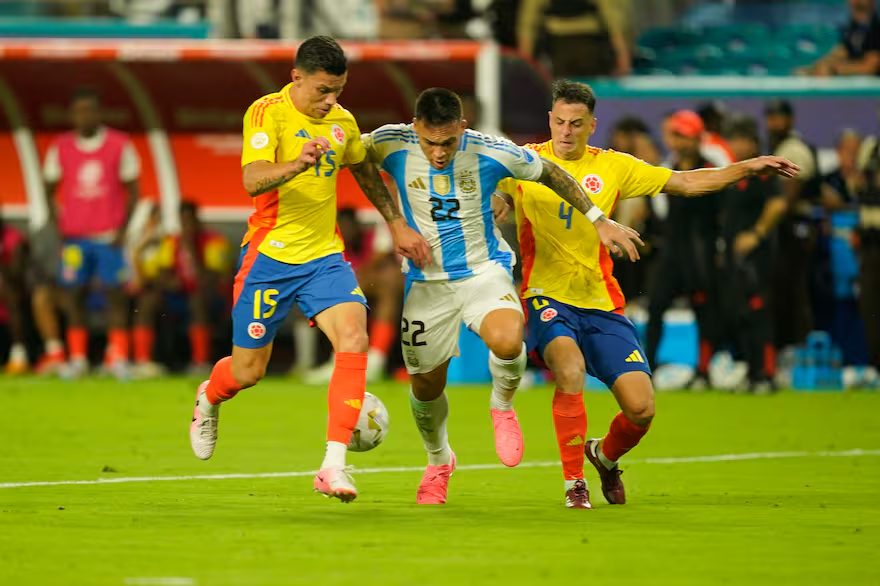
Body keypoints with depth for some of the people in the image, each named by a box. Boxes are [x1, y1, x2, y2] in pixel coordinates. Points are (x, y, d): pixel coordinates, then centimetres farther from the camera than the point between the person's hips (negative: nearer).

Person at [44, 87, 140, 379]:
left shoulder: (120, 145, 0)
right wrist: (60, 229, 0)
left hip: (109, 236, -1)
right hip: (74, 237, 2)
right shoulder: (60, 148, 4)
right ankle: (77, 358, 7)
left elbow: (132, 190, 4)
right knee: (73, 295, -1)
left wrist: (122, 229, -6)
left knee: (116, 294, -5)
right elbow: (50, 191, 11)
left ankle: (118, 358, -1)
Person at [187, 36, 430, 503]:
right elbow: (252, 181, -27)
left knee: (354, 338, -21)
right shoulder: (267, 113, -13)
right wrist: (297, 164, -45)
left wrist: (396, 224, 25)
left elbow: (365, 171, 26)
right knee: (249, 370, 5)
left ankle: (333, 466, -21)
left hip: (324, 256, 4)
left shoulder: (342, 122, 5)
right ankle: (209, 399, 44)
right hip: (270, 255, -4)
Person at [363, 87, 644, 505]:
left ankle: (502, 407, 2)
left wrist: (599, 220, 6)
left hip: (484, 270, -2)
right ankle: (439, 461, 41)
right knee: (425, 385, 9)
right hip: (426, 280, 2)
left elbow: (549, 173, 1)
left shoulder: (491, 153, -16)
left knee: (507, 341, -32)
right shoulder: (392, 145, -17)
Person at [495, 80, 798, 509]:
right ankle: (574, 483, -16)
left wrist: (748, 167, 7)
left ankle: (605, 456, 30)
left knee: (641, 408, -6)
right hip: (547, 297, -3)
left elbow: (685, 183, 13)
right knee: (570, 370, -33)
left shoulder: (612, 167, 8)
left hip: (601, 304, 3)